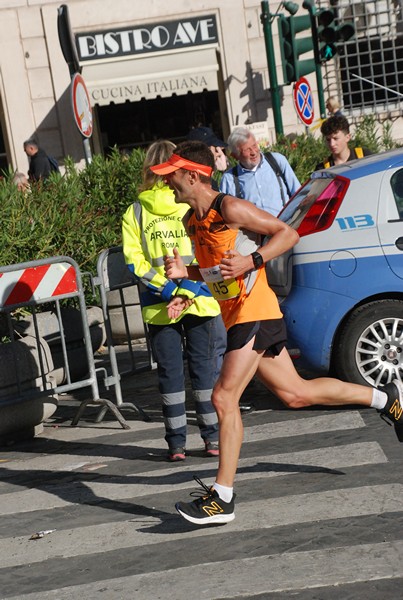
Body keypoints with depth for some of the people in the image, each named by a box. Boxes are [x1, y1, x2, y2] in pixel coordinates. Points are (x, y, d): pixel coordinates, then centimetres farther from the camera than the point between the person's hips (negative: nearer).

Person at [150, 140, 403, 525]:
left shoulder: (228, 208, -12)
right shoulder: (191, 220, 13)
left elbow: (288, 233, -10)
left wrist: (250, 261, -22)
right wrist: (184, 271, 3)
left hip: (254, 312, -9)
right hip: (235, 317, 9)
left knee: (224, 397, -14)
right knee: (295, 393, 14)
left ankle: (222, 498, -9)